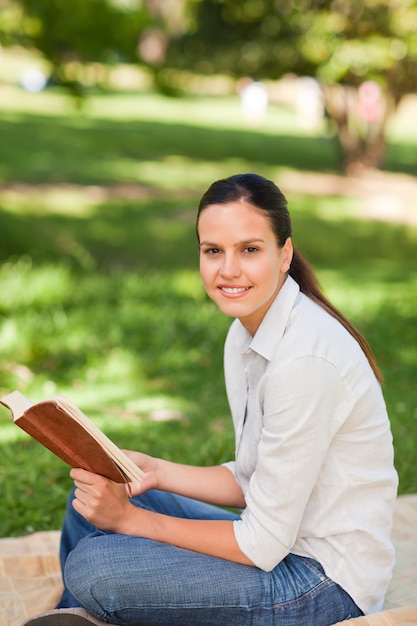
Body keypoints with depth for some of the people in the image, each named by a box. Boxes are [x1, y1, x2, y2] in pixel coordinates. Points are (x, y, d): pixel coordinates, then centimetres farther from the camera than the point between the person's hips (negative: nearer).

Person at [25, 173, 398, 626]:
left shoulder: (304, 360, -26)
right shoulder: (246, 334, 2)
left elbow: (263, 545, -22)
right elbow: (252, 481, 9)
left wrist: (130, 518, -15)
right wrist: (156, 472, -4)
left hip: (325, 582, -9)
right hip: (286, 542, 9)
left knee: (92, 568, -17)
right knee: (91, 497, 11)